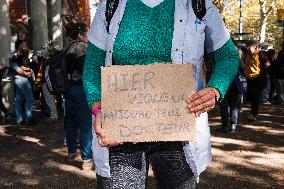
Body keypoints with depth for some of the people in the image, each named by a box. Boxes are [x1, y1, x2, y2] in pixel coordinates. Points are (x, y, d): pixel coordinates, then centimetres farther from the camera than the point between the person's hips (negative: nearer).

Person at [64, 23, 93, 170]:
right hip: (80, 89, -9)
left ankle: (72, 152, 31)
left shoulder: (69, 47, 14)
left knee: (71, 121, 18)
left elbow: (69, 68, 12)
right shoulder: (82, 46, -11)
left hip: (69, 88, 9)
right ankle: (87, 160, -1)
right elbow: (86, 69, -21)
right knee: (86, 126, -5)